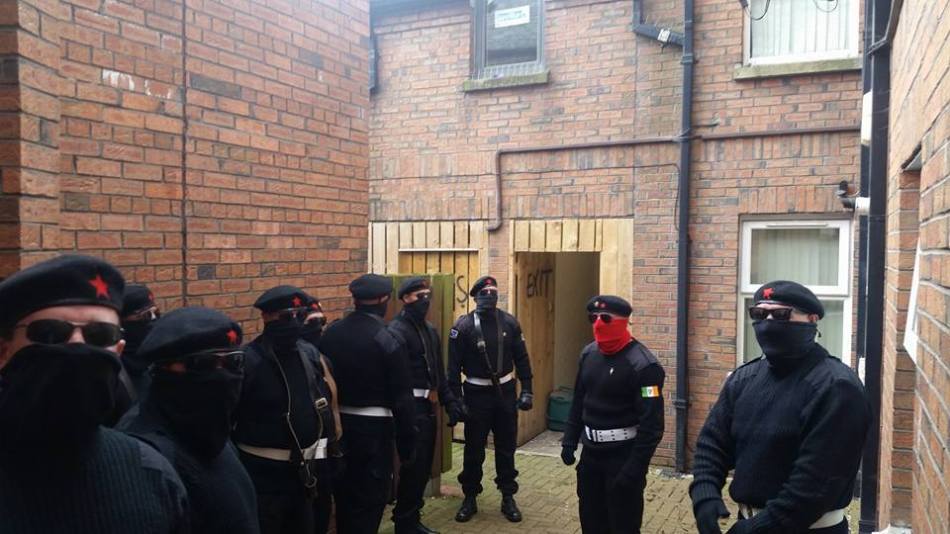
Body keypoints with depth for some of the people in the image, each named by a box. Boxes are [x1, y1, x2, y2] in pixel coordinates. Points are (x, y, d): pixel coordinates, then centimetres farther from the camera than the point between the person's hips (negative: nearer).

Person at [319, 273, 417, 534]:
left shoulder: (330, 332, 1)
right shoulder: (387, 339, -14)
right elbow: (401, 398, -14)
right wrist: (406, 442, -6)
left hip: (337, 424, 6)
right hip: (373, 428, -6)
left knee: (344, 495, 20)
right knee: (369, 502, 6)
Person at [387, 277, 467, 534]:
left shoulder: (430, 330, 15)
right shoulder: (397, 331, -14)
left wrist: (449, 400, 11)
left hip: (427, 406, 9)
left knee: (424, 466, 15)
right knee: (413, 466, -2)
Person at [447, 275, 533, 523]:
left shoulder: (509, 322, -1)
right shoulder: (463, 326, -10)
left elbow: (521, 358, 4)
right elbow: (454, 366, -8)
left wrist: (527, 390, 0)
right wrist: (455, 399, -10)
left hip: (505, 392, 2)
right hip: (476, 394, -2)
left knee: (506, 448, 12)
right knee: (473, 450, 8)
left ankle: (508, 498, 25)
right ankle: (470, 499, 23)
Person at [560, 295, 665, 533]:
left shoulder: (643, 364, -19)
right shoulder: (588, 353, 4)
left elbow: (651, 424, -20)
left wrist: (635, 469, -22)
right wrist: (569, 441, 11)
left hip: (623, 456, -7)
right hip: (591, 453, 7)